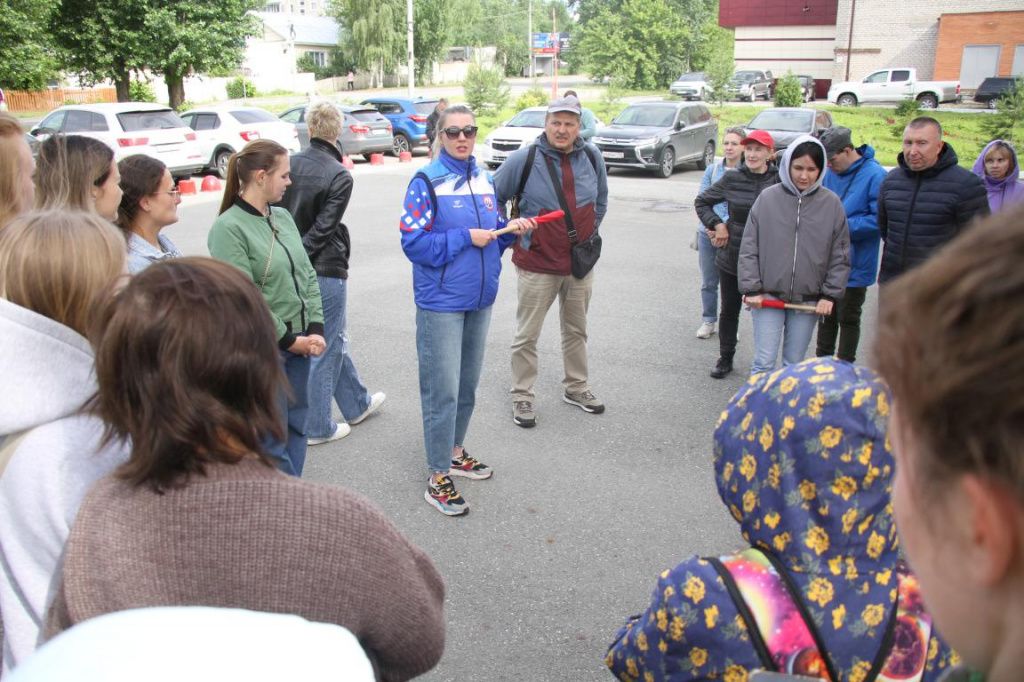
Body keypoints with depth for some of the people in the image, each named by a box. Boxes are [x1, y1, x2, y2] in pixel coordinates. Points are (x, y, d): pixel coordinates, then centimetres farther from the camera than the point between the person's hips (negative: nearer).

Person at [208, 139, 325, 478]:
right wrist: (289, 339, -13)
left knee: (295, 426, 16)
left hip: (298, 342, 8)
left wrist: (315, 329, -1)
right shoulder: (228, 228, -14)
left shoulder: (282, 217, 9)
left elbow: (307, 275, 10)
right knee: (273, 437, 0)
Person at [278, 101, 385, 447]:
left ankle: (357, 403, 37)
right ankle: (317, 426, 16)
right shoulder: (340, 176, -13)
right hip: (326, 269, -6)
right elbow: (323, 229, -15)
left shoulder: (290, 164, 1)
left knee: (332, 338, 20)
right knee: (327, 346, 7)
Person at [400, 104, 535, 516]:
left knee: (467, 384, 17)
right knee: (443, 389, -3)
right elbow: (414, 243, -16)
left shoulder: (484, 180, 9)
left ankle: (454, 452, 35)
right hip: (442, 302, -7)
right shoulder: (427, 182, -10)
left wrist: (511, 230, -3)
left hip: (480, 298, 7)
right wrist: (466, 237, -18)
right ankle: (438, 477, 8)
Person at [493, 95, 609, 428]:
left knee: (576, 329, 18)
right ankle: (522, 396, 18)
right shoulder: (524, 159, -13)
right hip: (537, 264, -4)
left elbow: (601, 199, 17)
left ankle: (576, 387, 34)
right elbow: (493, 198, -1)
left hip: (580, 262, 4)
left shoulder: (592, 157, -1)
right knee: (527, 336, 3)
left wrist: (589, 233, 14)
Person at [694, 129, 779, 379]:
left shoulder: (780, 181, -8)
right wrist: (717, 224, -3)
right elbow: (702, 202, 9)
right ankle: (725, 358, 31)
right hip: (732, 257, 2)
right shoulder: (732, 179, -3)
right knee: (729, 310, 15)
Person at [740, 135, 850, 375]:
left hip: (809, 300, 1)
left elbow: (841, 256, 4)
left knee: (794, 364, 11)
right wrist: (752, 289, -5)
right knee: (764, 362, -3)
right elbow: (749, 249, 0)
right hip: (768, 296, -1)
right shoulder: (767, 198, -3)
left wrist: (830, 295, -2)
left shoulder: (832, 204, 0)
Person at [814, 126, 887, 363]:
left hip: (854, 264, -5)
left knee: (848, 318, 9)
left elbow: (878, 219, -21)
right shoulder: (830, 173, 1)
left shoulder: (875, 176, -17)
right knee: (826, 314, 18)